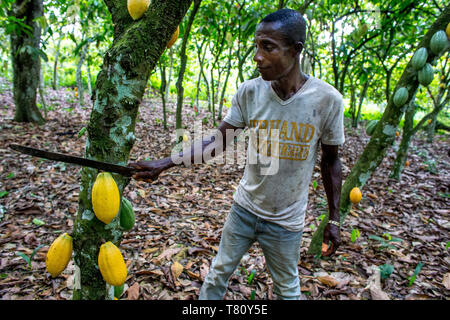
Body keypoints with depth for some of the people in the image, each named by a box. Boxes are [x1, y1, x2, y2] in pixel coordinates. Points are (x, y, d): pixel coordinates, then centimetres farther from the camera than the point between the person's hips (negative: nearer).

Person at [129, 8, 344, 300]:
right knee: (219, 271, 18)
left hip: (286, 221, -1)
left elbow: (331, 160, -4)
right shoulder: (249, 92, -11)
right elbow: (218, 141, -7)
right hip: (244, 208, 2)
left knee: (288, 288, 19)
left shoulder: (327, 100, -16)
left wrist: (334, 219, 0)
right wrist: (163, 165, -15)